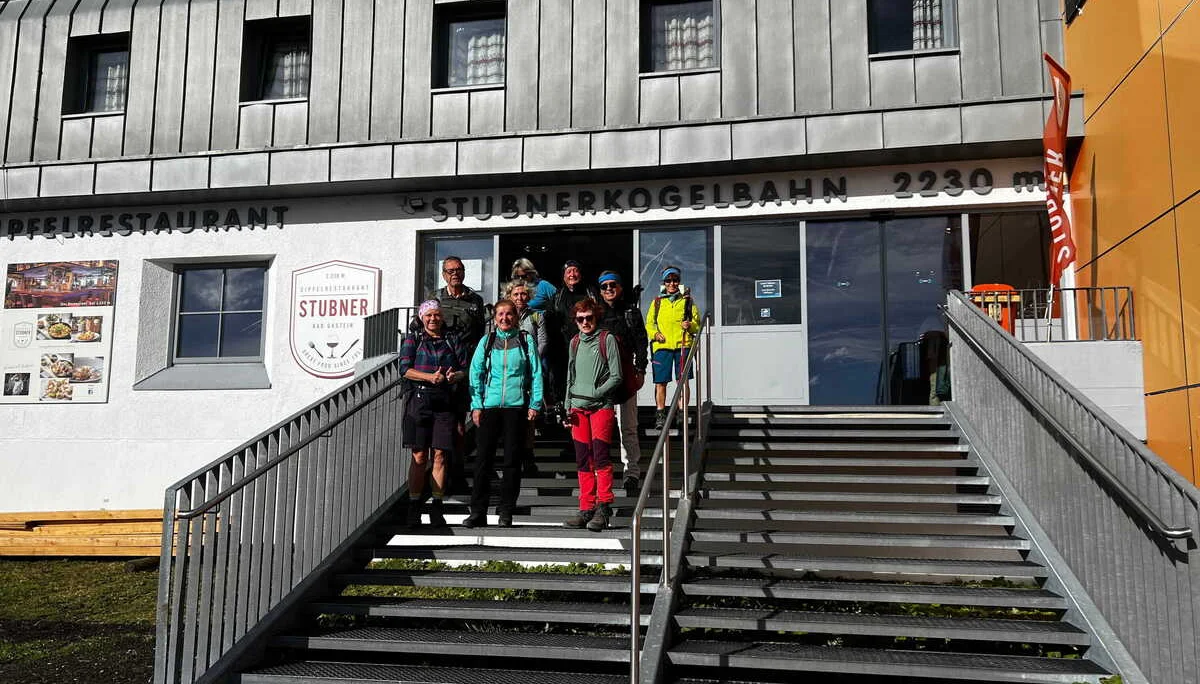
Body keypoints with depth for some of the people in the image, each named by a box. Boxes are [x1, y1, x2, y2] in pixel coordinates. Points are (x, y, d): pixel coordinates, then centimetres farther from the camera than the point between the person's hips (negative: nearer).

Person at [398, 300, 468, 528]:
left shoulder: (452, 341, 15)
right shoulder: (413, 340, 10)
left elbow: (465, 369, 13)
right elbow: (405, 369, -1)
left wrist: (455, 376, -9)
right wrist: (430, 377, -15)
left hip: (445, 403, 2)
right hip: (419, 401, -1)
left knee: (440, 456, -1)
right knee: (419, 457, -3)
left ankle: (437, 509, 5)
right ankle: (414, 508, 3)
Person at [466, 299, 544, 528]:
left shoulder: (526, 341, 7)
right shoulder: (486, 341, 11)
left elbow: (536, 374, 6)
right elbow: (476, 373, 10)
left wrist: (534, 404, -2)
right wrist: (476, 405, 1)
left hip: (517, 406, -1)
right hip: (490, 406, 1)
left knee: (512, 460, 3)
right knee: (483, 458, -1)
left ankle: (506, 511, 11)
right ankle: (478, 512, 5)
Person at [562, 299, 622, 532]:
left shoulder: (607, 340, 1)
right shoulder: (574, 343, 17)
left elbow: (616, 377, -3)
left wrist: (595, 394, -13)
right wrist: (568, 406, 13)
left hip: (601, 406, -5)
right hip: (578, 407, 5)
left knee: (600, 455, -13)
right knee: (582, 459, 3)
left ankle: (603, 508, -9)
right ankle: (587, 508, 8)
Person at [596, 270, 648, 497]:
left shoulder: (631, 312, 10)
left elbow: (641, 342, 7)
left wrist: (640, 370, -3)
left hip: (625, 372, -1)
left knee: (628, 427, -1)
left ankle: (631, 472, 3)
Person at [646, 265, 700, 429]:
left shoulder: (687, 301, 12)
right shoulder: (657, 302, 14)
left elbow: (697, 324, 12)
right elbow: (649, 324, 16)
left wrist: (690, 326, -9)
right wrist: (655, 334, -4)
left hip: (682, 345, 0)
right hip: (661, 346, 0)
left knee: (683, 381, 0)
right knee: (660, 382, -2)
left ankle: (683, 413, 8)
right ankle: (660, 415, 5)